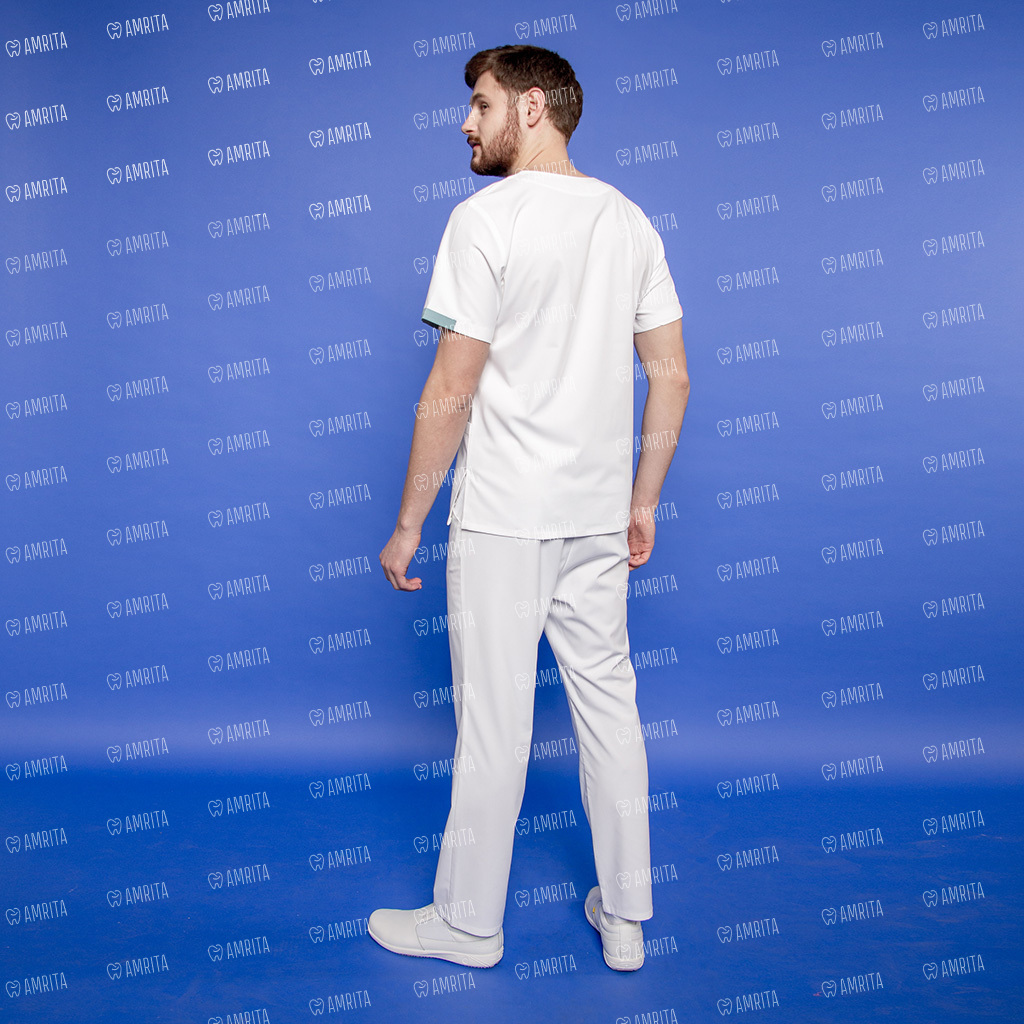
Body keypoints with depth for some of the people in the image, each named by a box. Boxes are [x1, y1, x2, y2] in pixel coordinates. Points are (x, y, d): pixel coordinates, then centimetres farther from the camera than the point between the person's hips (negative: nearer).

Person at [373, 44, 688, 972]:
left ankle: (468, 923, 24)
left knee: (493, 721, 5)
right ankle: (624, 917, 29)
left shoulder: (487, 217, -10)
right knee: (609, 703, 14)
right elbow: (673, 379, 9)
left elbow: (450, 392, -14)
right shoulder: (629, 218, 9)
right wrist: (642, 503, 16)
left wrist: (407, 524, -6)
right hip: (598, 513, 7)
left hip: (503, 516, -6)